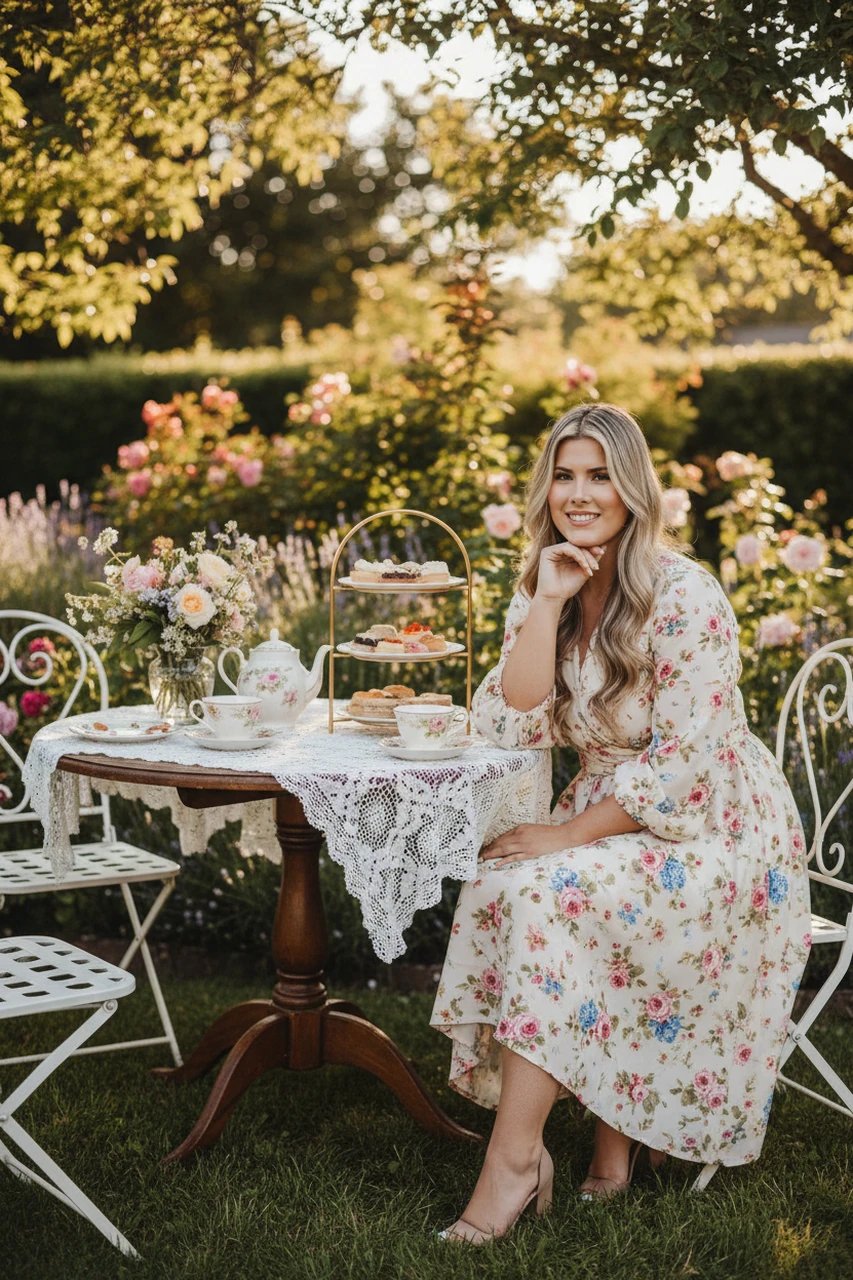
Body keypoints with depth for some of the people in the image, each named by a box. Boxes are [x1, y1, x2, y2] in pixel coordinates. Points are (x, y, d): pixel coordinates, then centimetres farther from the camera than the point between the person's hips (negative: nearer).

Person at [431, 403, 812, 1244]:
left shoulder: (682, 596, -18)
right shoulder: (542, 589, 4)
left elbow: (683, 765, -21)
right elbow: (510, 726, -7)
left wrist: (573, 835, -18)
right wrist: (547, 606, -15)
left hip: (712, 833, -6)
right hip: (608, 819, 6)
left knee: (548, 895, -28)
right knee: (498, 885, -21)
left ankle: (514, 1158, -21)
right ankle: (614, 1135, -10)